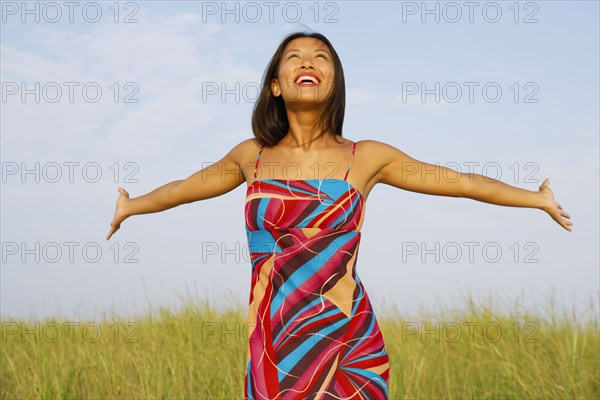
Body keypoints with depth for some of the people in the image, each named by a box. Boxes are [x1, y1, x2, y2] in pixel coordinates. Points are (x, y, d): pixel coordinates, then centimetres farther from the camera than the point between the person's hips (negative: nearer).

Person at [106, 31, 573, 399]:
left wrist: (538, 199, 24)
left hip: (350, 345, -1)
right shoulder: (251, 156, 8)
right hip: (274, 349, 1)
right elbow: (183, 188, 27)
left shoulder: (366, 158, 4)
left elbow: (459, 181, 15)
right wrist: (130, 206, 43)